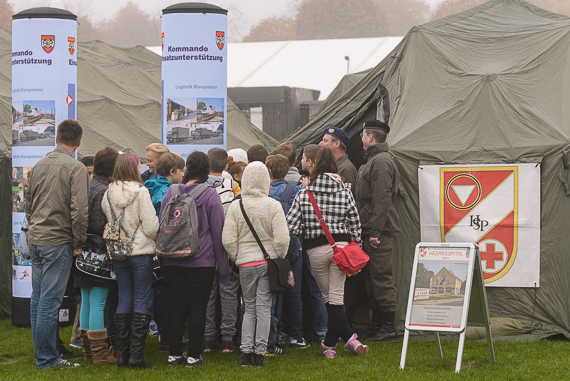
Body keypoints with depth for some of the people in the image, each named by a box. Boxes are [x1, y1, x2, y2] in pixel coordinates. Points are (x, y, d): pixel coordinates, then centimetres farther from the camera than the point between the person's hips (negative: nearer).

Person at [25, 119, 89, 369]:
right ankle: (46, 358, 0)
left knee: (38, 299, 12)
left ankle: (43, 353, 21)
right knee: (50, 300, -4)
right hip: (58, 241, -7)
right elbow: (79, 210, -17)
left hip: (34, 240, 7)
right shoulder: (75, 168, -11)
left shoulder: (39, 165, 10)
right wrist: (79, 243, -7)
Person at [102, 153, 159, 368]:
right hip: (141, 252, -4)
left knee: (124, 300, 11)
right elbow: (151, 226, -12)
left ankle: (122, 353, 11)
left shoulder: (108, 194, 0)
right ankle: (136, 354, -3)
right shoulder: (140, 192, -12)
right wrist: (152, 236, 8)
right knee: (141, 300, 1)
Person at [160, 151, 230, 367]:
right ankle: (193, 355, 4)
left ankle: (174, 354, 11)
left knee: (177, 306, 9)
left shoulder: (170, 193, 2)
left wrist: (165, 255, 20)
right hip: (201, 261, -3)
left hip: (172, 262, 3)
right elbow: (218, 232, -4)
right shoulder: (210, 196, -7)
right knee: (197, 307, 3)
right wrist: (223, 266, 1)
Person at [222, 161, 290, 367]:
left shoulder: (236, 206, -5)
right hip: (269, 261, -1)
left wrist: (237, 258, 9)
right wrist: (279, 258, 6)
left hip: (246, 263, 1)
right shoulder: (273, 205, -8)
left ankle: (246, 351, 4)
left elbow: (228, 240, -6)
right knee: (263, 308, 5)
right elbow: (282, 239, -10)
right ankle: (259, 352, 5)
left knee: (249, 308, 13)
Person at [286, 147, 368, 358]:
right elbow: (355, 225, 2)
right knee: (336, 295, 5)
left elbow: (291, 226, -9)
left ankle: (349, 337, 11)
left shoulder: (304, 194, -4)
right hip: (340, 246, 1)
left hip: (316, 250, -1)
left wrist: (307, 231, 10)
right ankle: (330, 343, 5)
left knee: (327, 296, 13)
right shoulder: (345, 193, -1)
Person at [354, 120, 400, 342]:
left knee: (381, 277, -7)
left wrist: (376, 231, -23)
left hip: (379, 233, -11)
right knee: (372, 278, 13)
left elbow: (382, 199, -21)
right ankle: (376, 325, 20)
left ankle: (388, 327, -4)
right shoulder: (374, 160, 20)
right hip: (371, 231, 11)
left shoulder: (381, 161, -14)